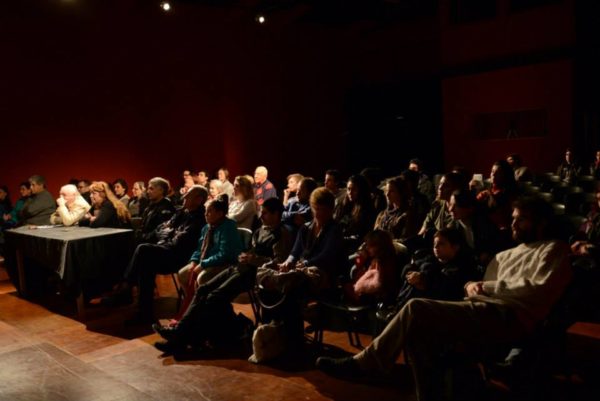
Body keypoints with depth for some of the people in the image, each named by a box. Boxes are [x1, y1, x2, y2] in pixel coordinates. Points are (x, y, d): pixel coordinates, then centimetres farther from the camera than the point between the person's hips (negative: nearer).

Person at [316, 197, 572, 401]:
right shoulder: (507, 255, 30)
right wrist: (472, 285, -1)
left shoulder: (553, 250, 7)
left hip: (510, 315, -8)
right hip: (483, 311, 8)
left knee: (417, 309, -22)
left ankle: (362, 363, -8)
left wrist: (490, 286, -6)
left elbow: (539, 290, -10)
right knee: (419, 332, -19)